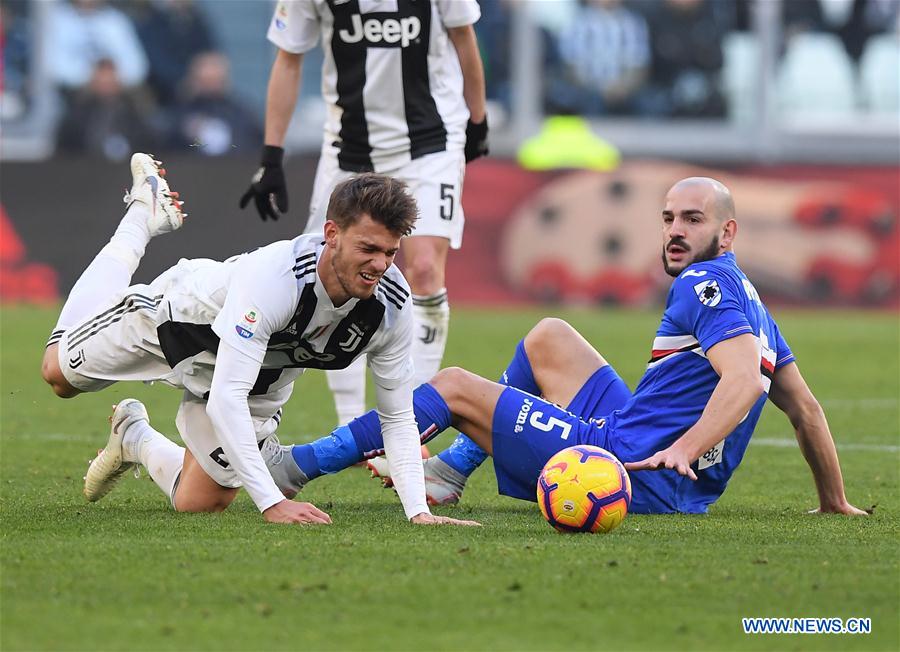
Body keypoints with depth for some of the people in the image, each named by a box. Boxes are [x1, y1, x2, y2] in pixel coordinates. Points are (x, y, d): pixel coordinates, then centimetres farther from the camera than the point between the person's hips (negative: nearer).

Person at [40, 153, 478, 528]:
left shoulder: (391, 302, -31)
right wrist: (272, 503, -57)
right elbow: (225, 399, -50)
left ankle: (135, 440, 37)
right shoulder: (271, 277, -48)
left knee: (199, 505, 3)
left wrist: (418, 510, -30)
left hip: (261, 380, 4)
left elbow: (397, 416, -18)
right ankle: (143, 215, 38)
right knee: (60, 375, 22)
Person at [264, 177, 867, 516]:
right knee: (548, 336, 26)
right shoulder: (749, 299, 17)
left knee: (455, 387, -1)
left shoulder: (706, 283, -12)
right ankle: (449, 473, 29)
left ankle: (301, 463, 7)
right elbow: (805, 406, 18)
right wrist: (835, 502, 22)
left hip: (636, 474, -10)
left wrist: (681, 451, -38)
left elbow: (743, 377, -28)